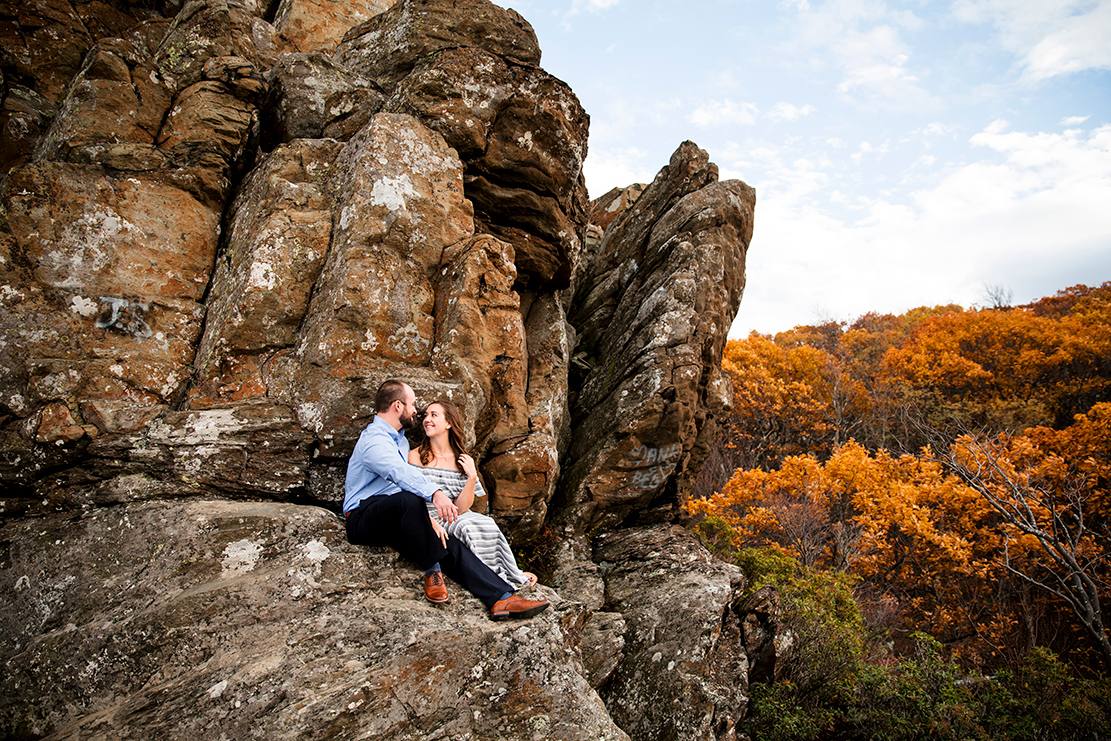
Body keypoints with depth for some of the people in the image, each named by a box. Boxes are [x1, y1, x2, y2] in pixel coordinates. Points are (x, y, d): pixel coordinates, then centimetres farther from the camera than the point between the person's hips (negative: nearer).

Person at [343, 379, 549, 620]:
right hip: (363, 517, -8)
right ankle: (432, 572, -25)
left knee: (450, 545, -13)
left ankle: (502, 598, -23)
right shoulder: (373, 440, -13)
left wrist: (430, 521, 12)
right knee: (410, 499, -38)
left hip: (396, 522, 8)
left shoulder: (401, 440, 22)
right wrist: (435, 493, -50)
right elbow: (399, 472, -33)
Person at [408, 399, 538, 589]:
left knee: (486, 524, -26)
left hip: (453, 519, 3)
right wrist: (432, 523, -26)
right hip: (425, 519, -3)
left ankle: (510, 575, -13)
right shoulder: (415, 457, -1)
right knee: (468, 527, -30)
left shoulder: (462, 461, 8)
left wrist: (472, 477, -13)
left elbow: (460, 509, 0)